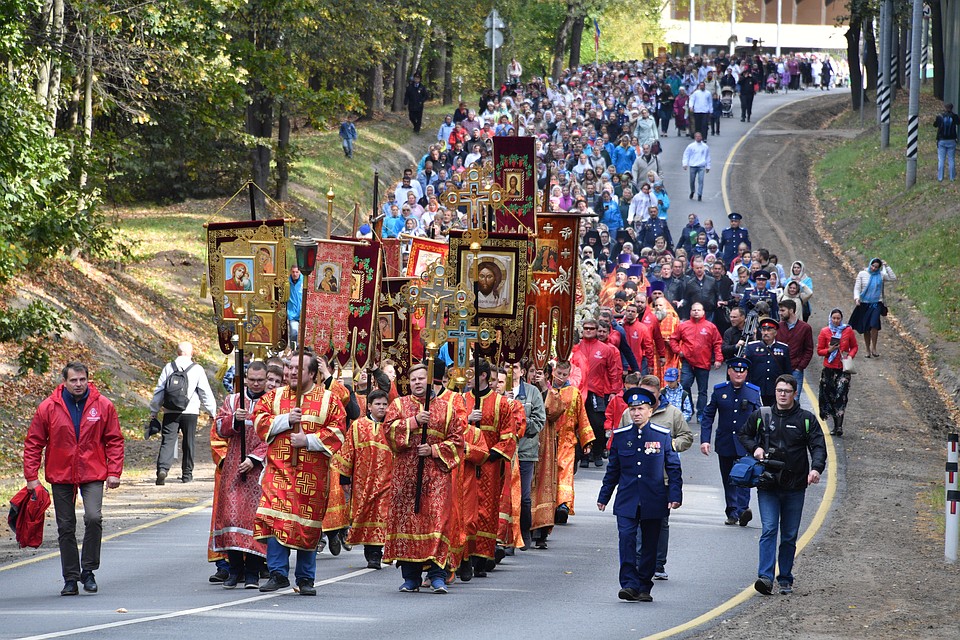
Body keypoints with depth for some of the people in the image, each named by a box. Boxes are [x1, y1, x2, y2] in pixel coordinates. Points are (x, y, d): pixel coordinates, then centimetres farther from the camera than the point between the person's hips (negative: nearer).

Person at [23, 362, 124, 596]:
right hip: (61, 475, 1)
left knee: (94, 517, -19)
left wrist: (114, 472, -4)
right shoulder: (49, 408, -3)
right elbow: (33, 444, 2)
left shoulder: (103, 406, -2)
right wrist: (31, 476, -4)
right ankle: (71, 578, 15)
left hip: (93, 474, -1)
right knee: (66, 528, 6)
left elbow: (114, 441, 5)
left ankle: (88, 570, -3)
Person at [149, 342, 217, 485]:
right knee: (189, 443, 12)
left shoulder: (169, 367, 4)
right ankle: (187, 473, 19)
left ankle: (162, 468, -26)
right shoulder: (197, 369, 0)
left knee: (167, 441, -5)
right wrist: (212, 412, 12)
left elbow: (159, 391, 6)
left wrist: (154, 411, 13)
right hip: (190, 412, -1)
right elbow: (206, 393, 2)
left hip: (170, 412, 1)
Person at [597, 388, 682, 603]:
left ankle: (644, 587, 17)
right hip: (627, 500, 0)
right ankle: (629, 585, -16)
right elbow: (613, 470, 12)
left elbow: (673, 468, 3)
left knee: (649, 544, 6)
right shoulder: (620, 435, 4)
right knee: (627, 538, -15)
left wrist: (675, 495, -6)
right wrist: (603, 496, 12)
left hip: (653, 502, 0)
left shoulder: (663, 435, 0)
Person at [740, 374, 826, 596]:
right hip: (767, 485, -1)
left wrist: (816, 468, -23)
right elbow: (744, 435, 21)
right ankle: (765, 577, -23)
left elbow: (818, 446, -3)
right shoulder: (760, 416, 6)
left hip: (794, 486, 1)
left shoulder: (806, 419, 3)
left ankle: (785, 580, 16)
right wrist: (754, 447, -1)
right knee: (769, 530, -14)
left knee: (790, 536, 7)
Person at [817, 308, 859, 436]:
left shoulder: (848, 331, 3)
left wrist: (850, 356, -6)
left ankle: (839, 426, -18)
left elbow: (854, 346, 13)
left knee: (841, 395, -14)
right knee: (830, 397, 3)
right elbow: (819, 350, 6)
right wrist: (829, 350, -13)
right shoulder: (824, 332, 3)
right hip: (829, 368, 2)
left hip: (843, 368, -2)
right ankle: (836, 425, 15)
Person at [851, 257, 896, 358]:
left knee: (874, 325, -20)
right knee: (865, 328, 5)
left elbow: (893, 278, -2)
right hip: (864, 304, 1)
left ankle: (873, 348, -7)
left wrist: (886, 267, -4)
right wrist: (856, 298, -17)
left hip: (876, 304, -1)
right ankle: (868, 350, 18)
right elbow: (857, 288, 1)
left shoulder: (880, 275, 4)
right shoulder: (862, 274, 2)